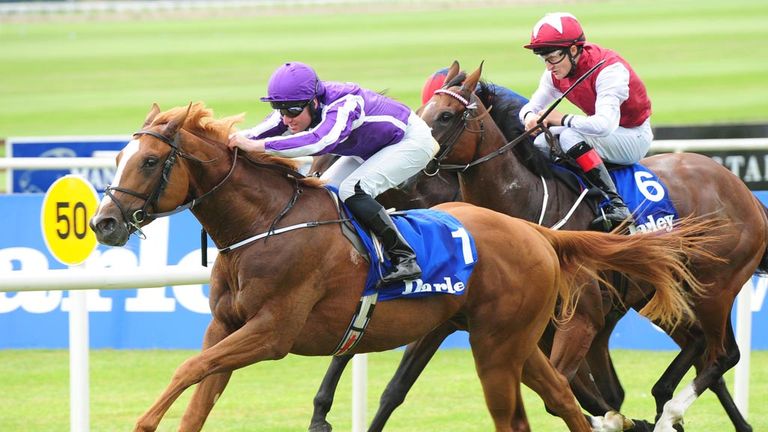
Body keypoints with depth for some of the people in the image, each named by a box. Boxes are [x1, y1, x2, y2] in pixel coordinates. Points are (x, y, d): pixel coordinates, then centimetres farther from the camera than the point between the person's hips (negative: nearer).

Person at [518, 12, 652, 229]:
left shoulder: (609, 69, -29)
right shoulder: (557, 74, -6)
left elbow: (604, 125, -42)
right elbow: (531, 106, 3)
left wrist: (562, 119, -30)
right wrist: (530, 117, -22)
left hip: (635, 137, -8)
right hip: (605, 131, 8)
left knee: (570, 136, -31)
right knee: (540, 142, -5)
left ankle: (616, 205, -37)